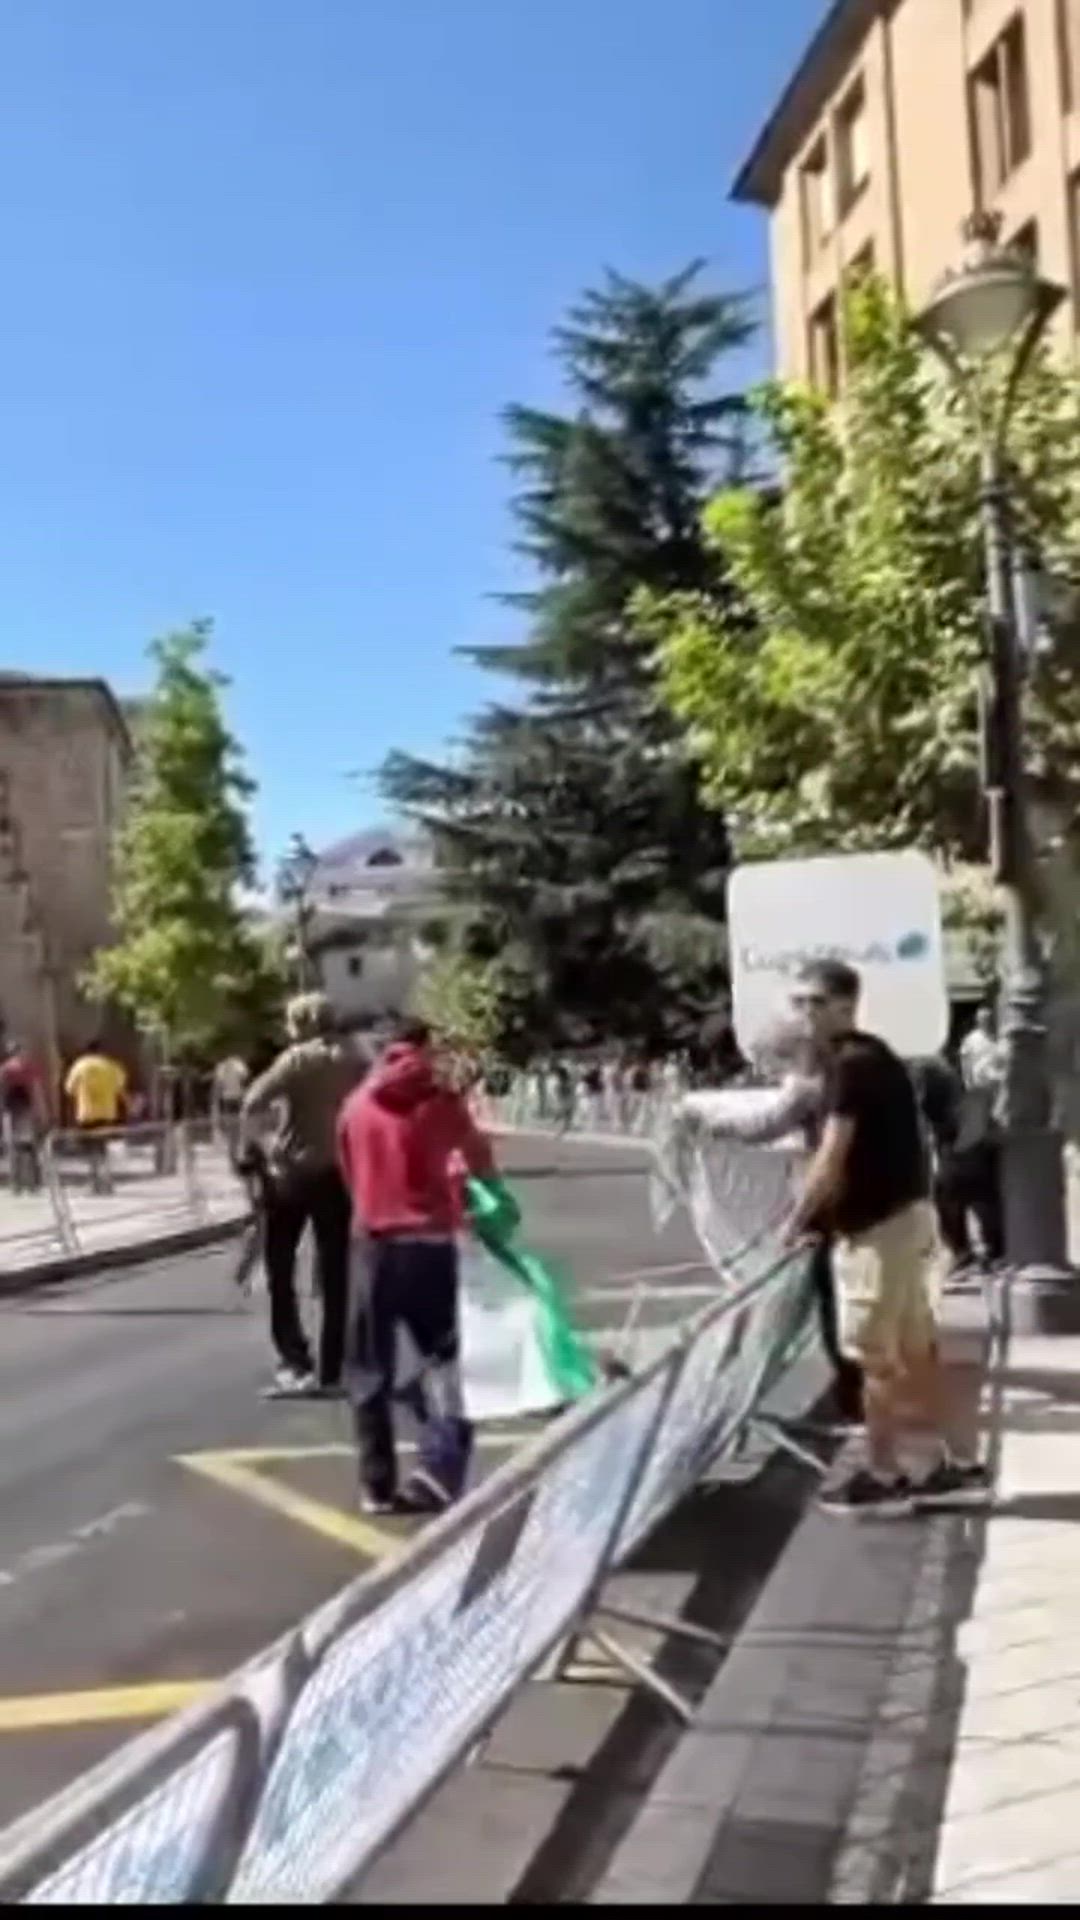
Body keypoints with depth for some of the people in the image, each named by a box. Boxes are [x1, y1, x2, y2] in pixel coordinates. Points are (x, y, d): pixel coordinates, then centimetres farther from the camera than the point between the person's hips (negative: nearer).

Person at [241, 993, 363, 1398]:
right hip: (340, 1173, 4)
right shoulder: (356, 1062, 7)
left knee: (280, 1273, 8)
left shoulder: (297, 1059, -7)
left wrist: (245, 1150, -9)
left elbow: (252, 1104, -18)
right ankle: (331, 1372, 11)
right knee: (336, 1276, 10)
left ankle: (295, 1364, -1)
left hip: (292, 1172, -4)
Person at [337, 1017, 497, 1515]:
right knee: (441, 1357, 8)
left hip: (372, 1242, 2)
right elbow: (481, 1160, 15)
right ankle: (438, 1465, -8)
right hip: (428, 1242, -2)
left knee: (370, 1370, 9)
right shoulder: (441, 1101, 1)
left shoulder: (356, 1104, 7)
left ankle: (378, 1484, 9)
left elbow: (349, 1175, 13)